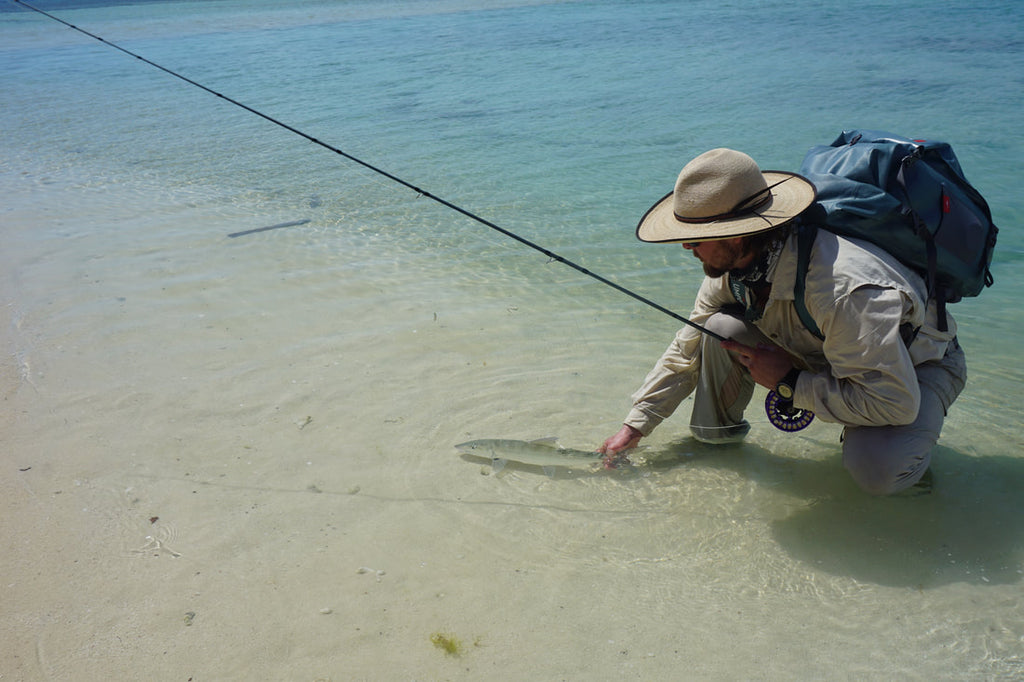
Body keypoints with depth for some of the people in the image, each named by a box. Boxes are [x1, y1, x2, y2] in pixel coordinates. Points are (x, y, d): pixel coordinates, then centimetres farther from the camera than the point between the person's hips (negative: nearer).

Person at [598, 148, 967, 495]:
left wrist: (789, 382, -29)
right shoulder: (733, 264, -16)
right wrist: (633, 427, -2)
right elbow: (689, 348, -2)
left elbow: (895, 404, -38)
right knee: (723, 328, -18)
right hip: (831, 352, 6)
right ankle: (716, 434, 6)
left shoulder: (846, 292, -42)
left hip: (919, 363, -6)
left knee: (875, 471, -35)